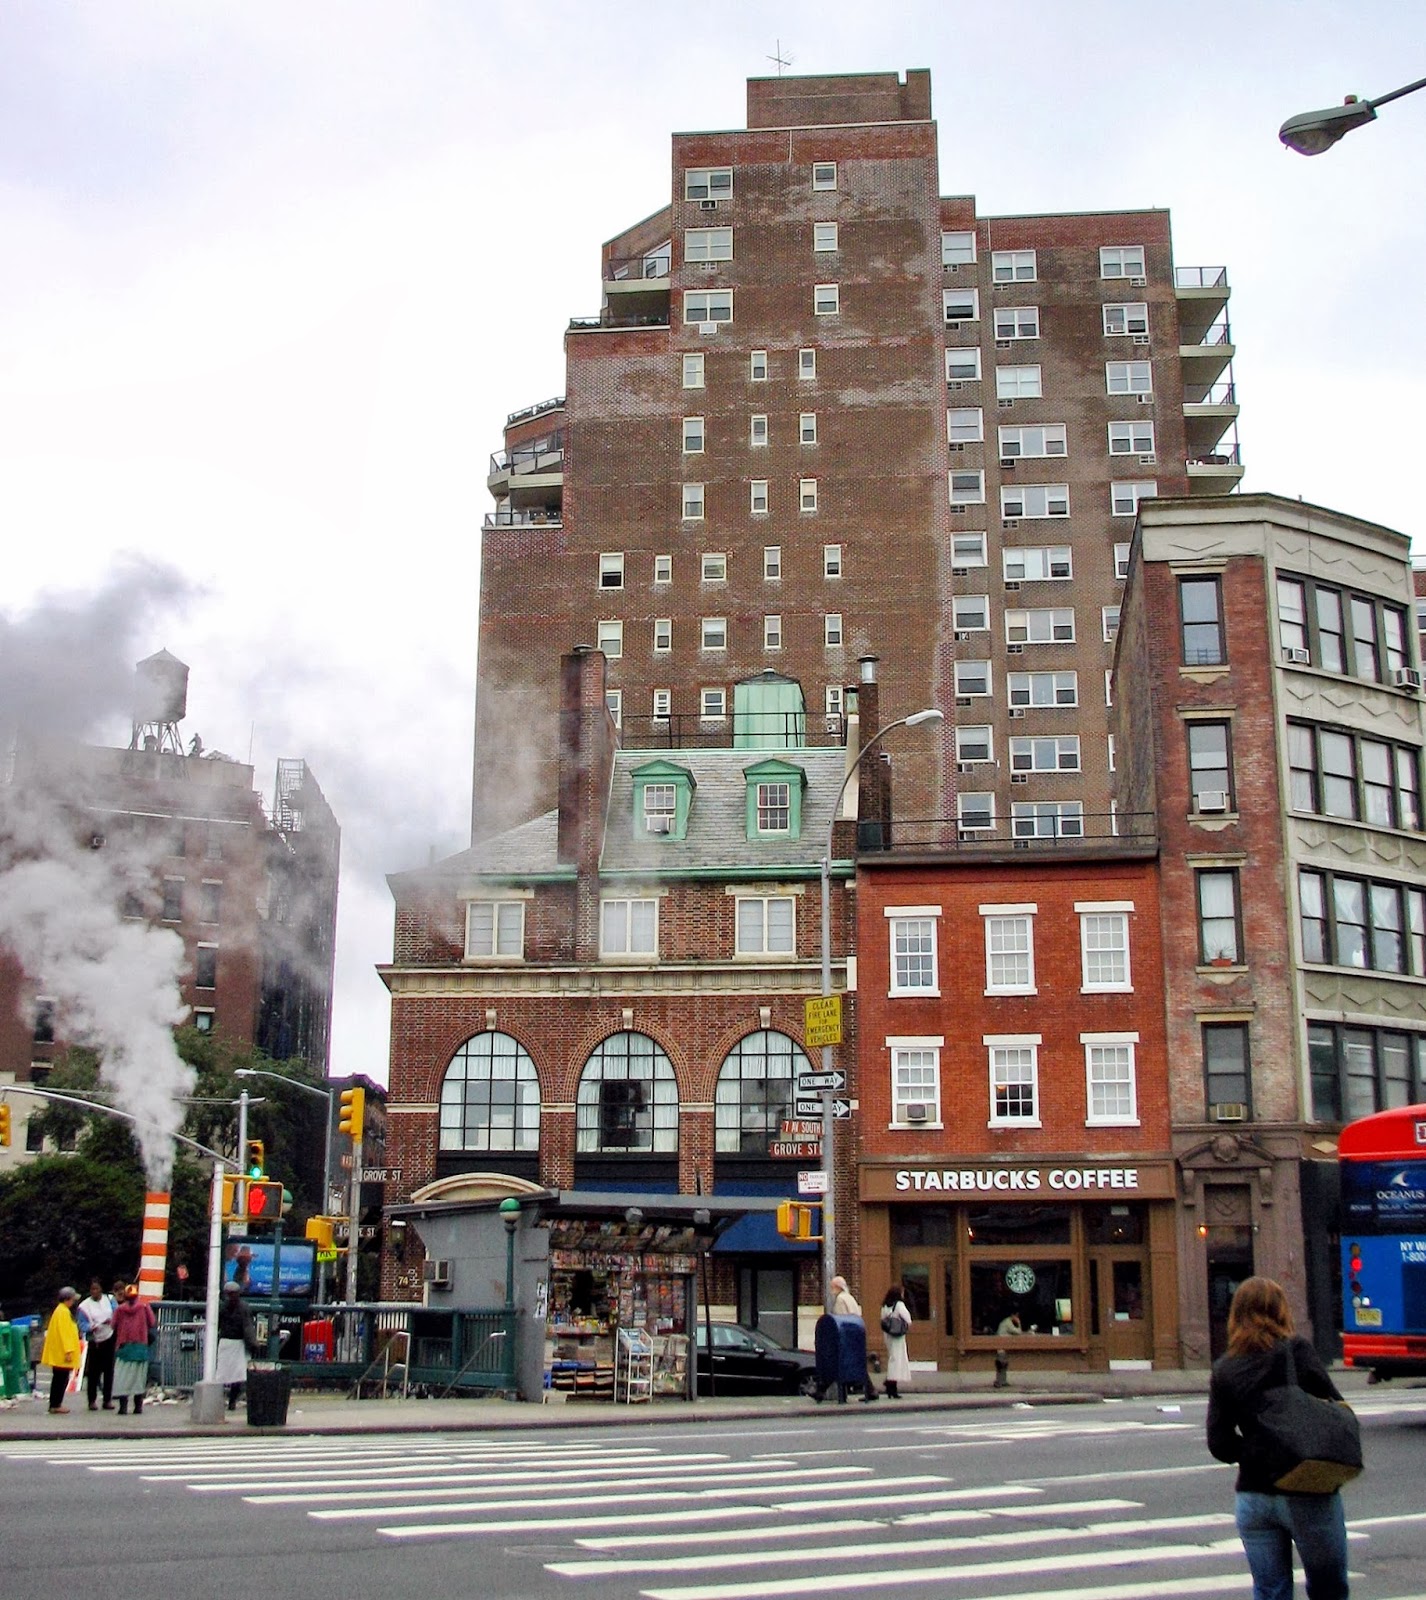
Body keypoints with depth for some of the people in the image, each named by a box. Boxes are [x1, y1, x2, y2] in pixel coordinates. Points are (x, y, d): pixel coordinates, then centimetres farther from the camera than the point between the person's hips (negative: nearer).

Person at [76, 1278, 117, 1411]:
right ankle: (92, 1400, 5)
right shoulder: (85, 1305, 1)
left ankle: (107, 1400, 9)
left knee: (109, 1370, 3)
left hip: (110, 1339, 1)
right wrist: (91, 1327, -24)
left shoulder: (109, 1300, 7)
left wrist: (111, 1320, -20)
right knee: (93, 1372, -3)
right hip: (94, 1342, -1)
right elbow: (82, 1325, -3)